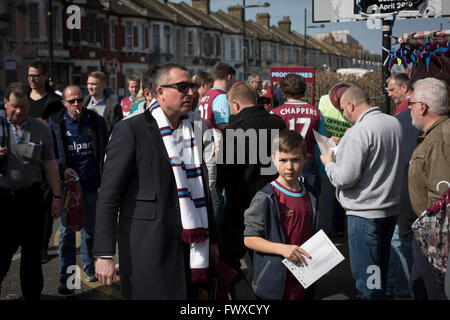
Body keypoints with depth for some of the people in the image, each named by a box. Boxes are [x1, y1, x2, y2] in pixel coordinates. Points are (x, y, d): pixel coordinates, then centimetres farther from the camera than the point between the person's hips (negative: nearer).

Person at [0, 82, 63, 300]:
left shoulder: (40, 129, 7)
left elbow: (50, 164, 10)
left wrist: (57, 196, 7)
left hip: (31, 197, 2)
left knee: (32, 250, 8)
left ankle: (33, 295, 20)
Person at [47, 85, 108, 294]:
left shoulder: (96, 121, 3)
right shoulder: (55, 124, -1)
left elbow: (105, 151, 13)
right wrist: (63, 169, -14)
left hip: (91, 185, 2)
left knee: (89, 229, 13)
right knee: (67, 232, -1)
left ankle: (88, 267, 32)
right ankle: (66, 278, 4)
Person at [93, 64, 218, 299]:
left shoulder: (194, 130, 12)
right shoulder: (130, 130, -8)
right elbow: (108, 197, -10)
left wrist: (212, 239, 20)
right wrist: (104, 255, -14)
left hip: (188, 249, 6)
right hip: (148, 252, -6)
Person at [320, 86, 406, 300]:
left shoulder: (359, 132, -20)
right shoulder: (395, 124, 7)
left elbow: (344, 178, -22)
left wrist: (329, 164, 0)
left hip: (365, 212, -9)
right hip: (392, 208, 9)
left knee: (366, 273, 1)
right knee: (381, 268, 22)